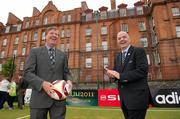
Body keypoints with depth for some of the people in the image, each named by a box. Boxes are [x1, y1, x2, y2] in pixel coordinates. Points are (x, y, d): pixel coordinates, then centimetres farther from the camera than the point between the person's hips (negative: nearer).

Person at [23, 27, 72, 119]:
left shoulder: (62, 55, 15)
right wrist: (42, 83, -21)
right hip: (39, 98, -2)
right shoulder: (35, 51, 5)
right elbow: (27, 73, -4)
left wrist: (68, 80, -9)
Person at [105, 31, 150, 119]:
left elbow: (142, 70, -19)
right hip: (124, 98, 7)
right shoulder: (117, 57, 14)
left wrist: (120, 76, -20)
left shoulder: (139, 51, -6)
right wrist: (112, 74, -8)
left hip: (137, 97, -6)